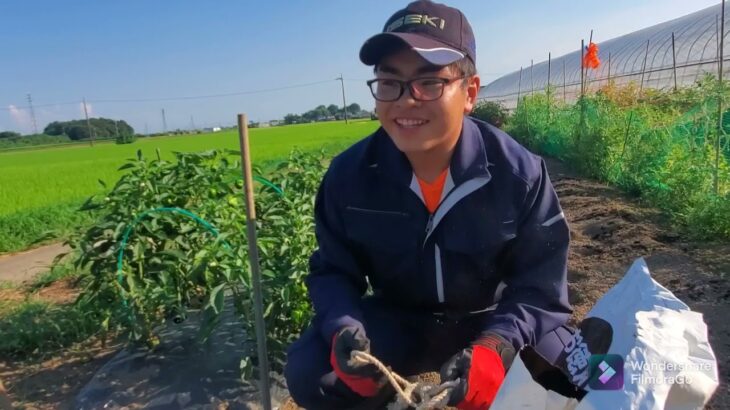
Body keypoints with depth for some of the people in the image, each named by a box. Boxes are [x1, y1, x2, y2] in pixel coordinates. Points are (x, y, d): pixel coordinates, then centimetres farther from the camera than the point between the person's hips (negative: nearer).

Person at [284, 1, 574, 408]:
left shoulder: (520, 174, -20)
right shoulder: (349, 173, -15)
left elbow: (539, 286, -16)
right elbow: (332, 271, -6)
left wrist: (496, 346, -36)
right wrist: (343, 329, -29)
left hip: (491, 321, 0)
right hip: (394, 322, 2)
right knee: (309, 370, -20)